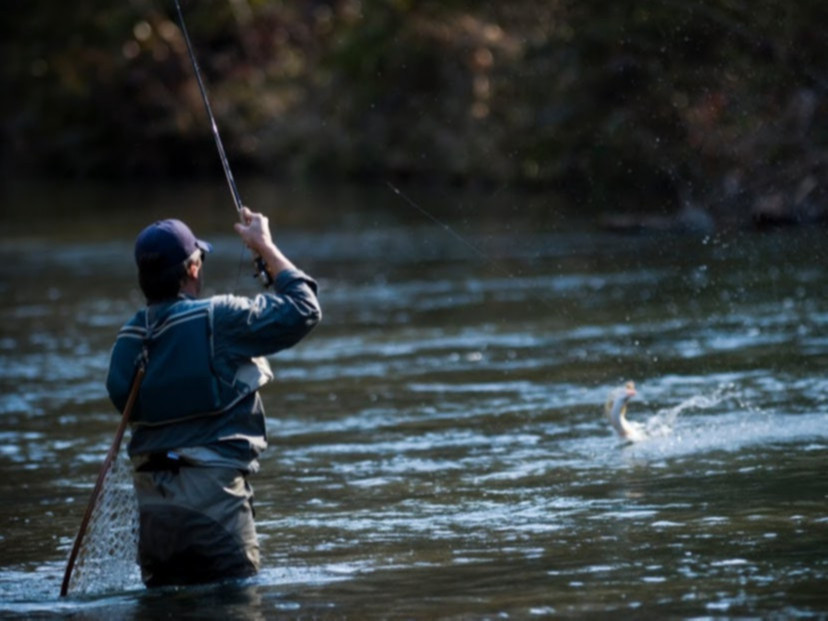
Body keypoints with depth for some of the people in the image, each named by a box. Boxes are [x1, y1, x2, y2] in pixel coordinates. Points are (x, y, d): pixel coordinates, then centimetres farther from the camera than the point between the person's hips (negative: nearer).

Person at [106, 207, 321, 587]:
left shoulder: (129, 338, 7)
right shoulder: (217, 318, -9)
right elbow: (303, 310, -3)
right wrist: (265, 247, 8)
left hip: (151, 504, 6)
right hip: (211, 496, -6)